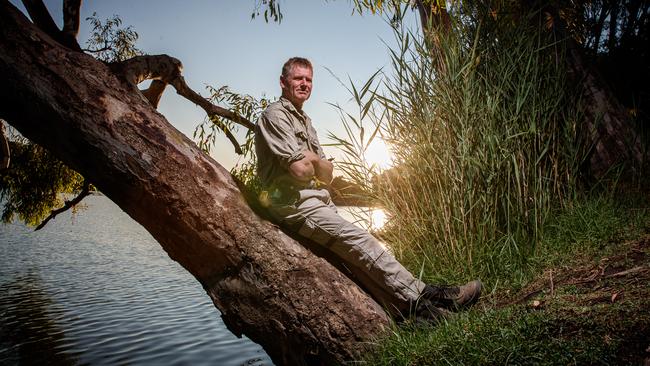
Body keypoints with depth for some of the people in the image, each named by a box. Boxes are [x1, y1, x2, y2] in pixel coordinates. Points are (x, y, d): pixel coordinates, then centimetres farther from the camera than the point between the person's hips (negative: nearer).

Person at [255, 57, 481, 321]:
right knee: (360, 242, -18)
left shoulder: (304, 121, 23)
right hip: (295, 204, -8)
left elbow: (328, 173, 15)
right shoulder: (275, 115, -6)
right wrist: (314, 160, 3)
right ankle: (419, 296, -15)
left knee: (356, 253, -6)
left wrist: (311, 160, -5)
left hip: (319, 202, 8)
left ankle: (407, 308, -10)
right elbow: (301, 170, -19)